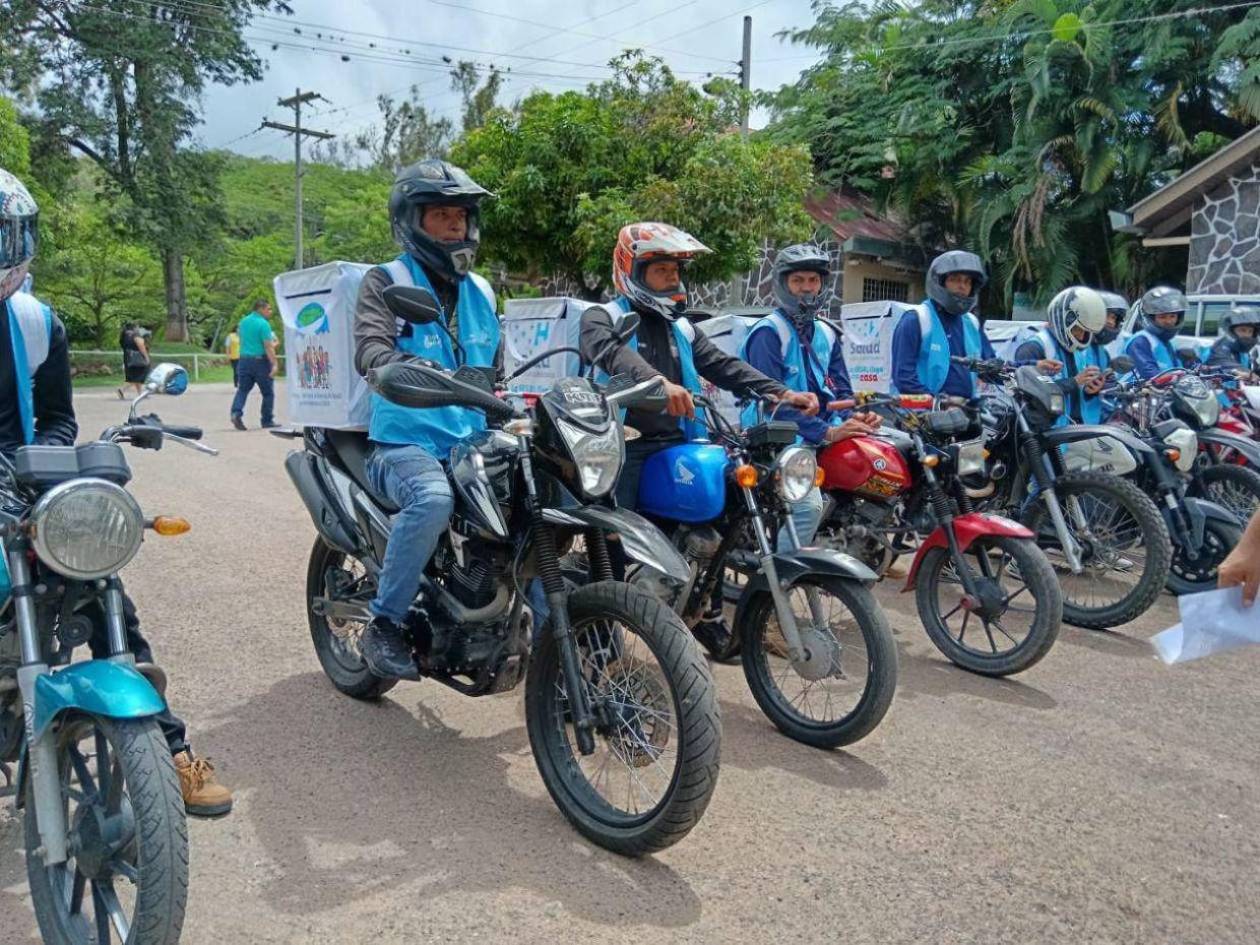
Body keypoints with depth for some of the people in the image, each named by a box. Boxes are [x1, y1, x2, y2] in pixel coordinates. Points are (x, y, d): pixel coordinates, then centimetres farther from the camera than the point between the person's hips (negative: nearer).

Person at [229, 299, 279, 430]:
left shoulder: (243, 321, 11)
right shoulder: (263, 324, -12)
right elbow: (268, 346, -19)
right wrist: (274, 364, -21)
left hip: (244, 359, 6)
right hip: (260, 360, -6)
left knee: (242, 389, 7)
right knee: (268, 392, 6)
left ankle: (236, 413, -15)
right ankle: (267, 421, 10)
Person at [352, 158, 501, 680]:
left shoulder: (481, 292, 20)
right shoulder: (386, 281, 1)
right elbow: (369, 350, -18)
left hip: (473, 443, 6)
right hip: (405, 443, -5)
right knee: (433, 498, -36)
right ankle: (384, 626, -18)